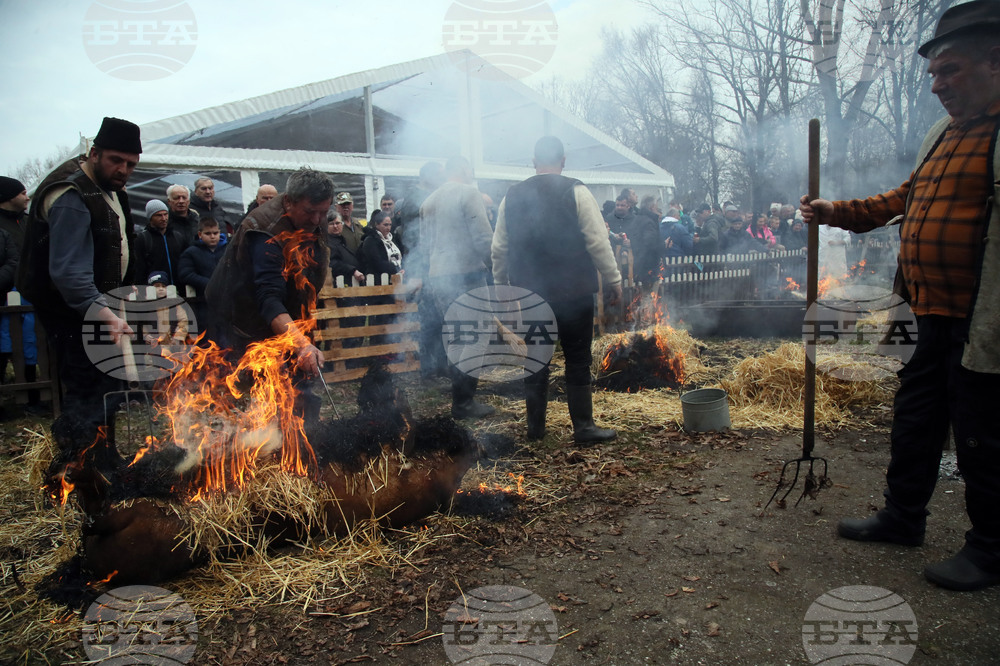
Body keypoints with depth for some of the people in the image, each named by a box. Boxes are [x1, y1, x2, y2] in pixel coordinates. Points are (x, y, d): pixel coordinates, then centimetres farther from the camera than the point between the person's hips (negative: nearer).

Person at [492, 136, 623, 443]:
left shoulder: (512, 196, 6)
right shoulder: (575, 191, -5)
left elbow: (499, 249, 9)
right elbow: (598, 242, -7)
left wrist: (500, 284, 20)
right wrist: (614, 279, 2)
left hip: (528, 292, 4)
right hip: (573, 291, -3)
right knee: (578, 360, 4)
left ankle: (535, 426, 18)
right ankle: (583, 425, 7)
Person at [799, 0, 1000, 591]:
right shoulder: (943, 135, 15)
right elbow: (901, 200, 25)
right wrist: (835, 212, 14)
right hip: (935, 316, 8)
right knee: (915, 419, 17)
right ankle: (903, 518, 33)